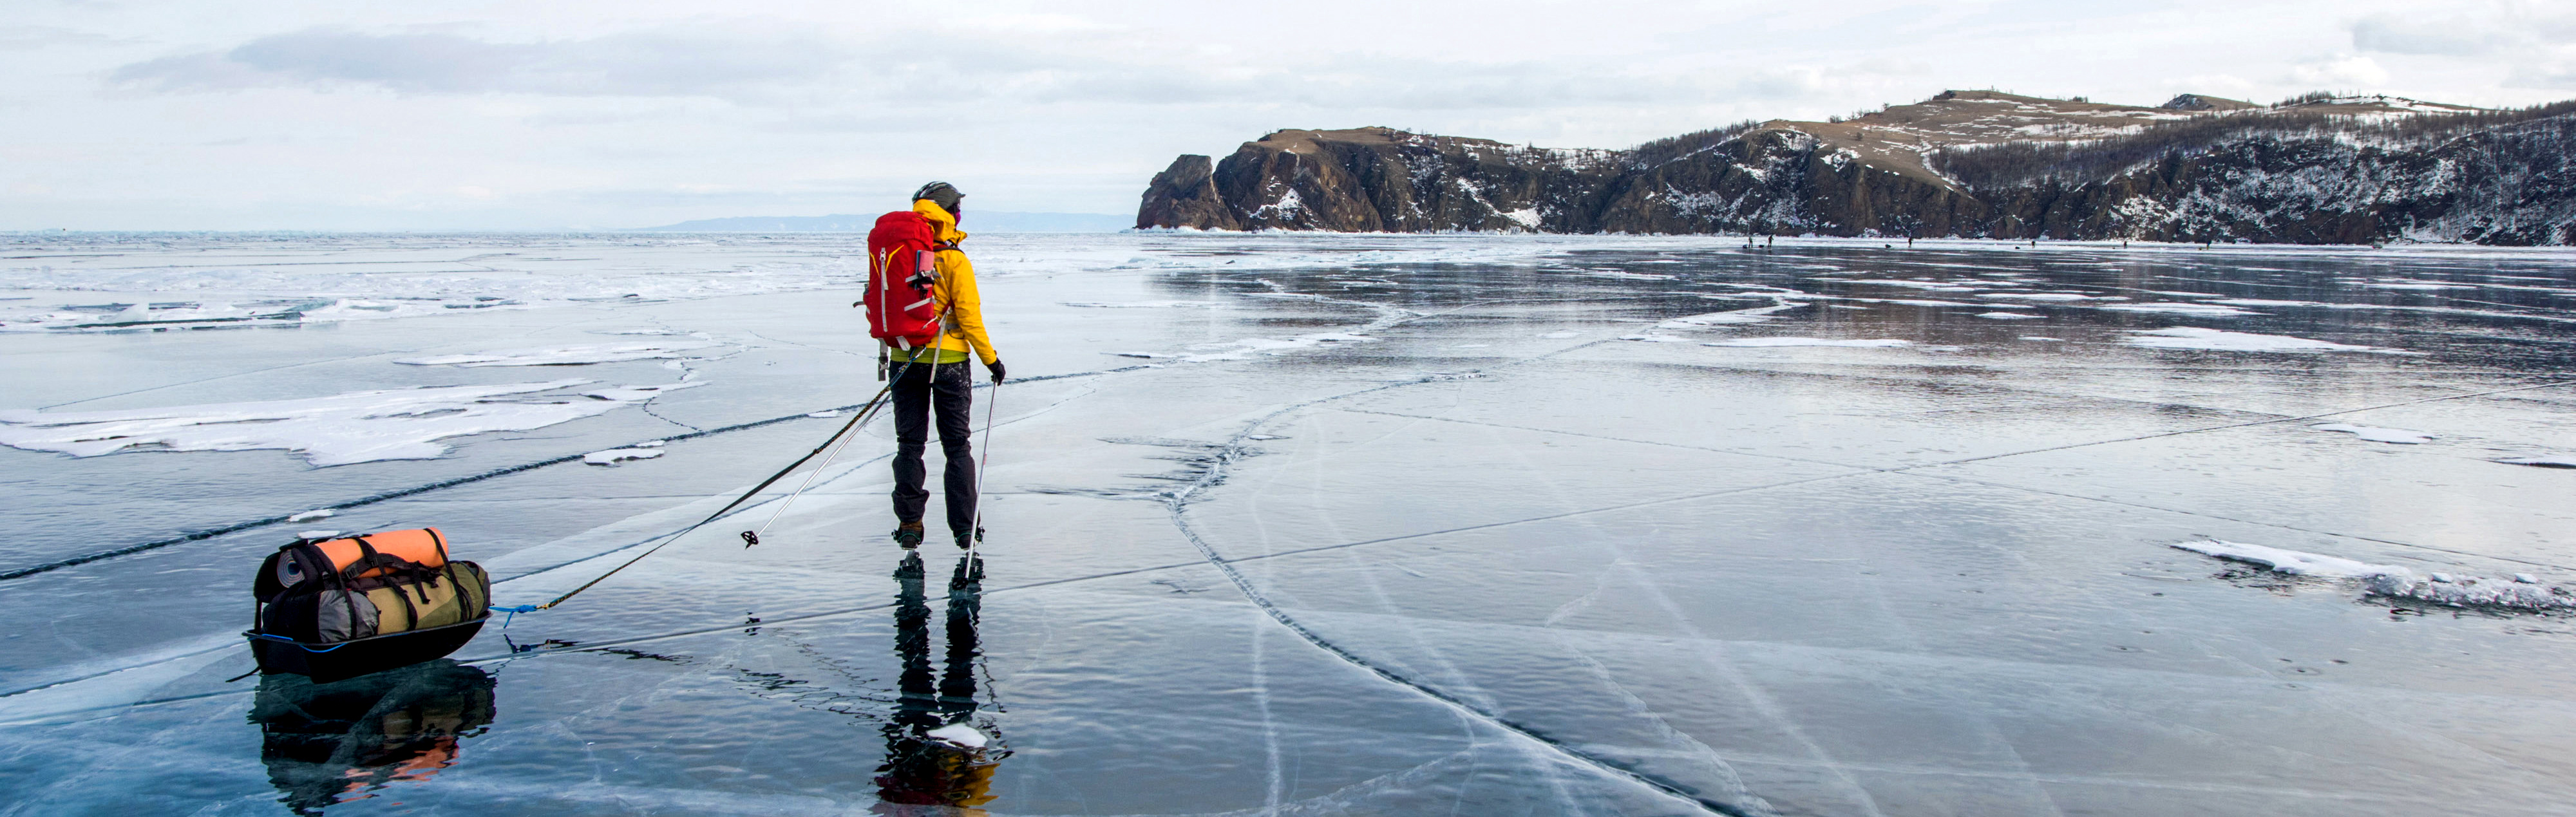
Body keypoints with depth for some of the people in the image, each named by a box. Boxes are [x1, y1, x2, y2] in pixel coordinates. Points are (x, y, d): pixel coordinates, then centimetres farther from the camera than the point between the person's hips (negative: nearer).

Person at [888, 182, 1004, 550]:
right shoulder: (955, 261, -13)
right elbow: (969, 317, -14)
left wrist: (887, 350, 22)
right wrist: (991, 359, -5)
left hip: (905, 360, 4)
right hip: (948, 361, -3)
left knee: (909, 444, 12)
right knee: (957, 446, 6)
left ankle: (909, 524, 11)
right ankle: (965, 528, 8)